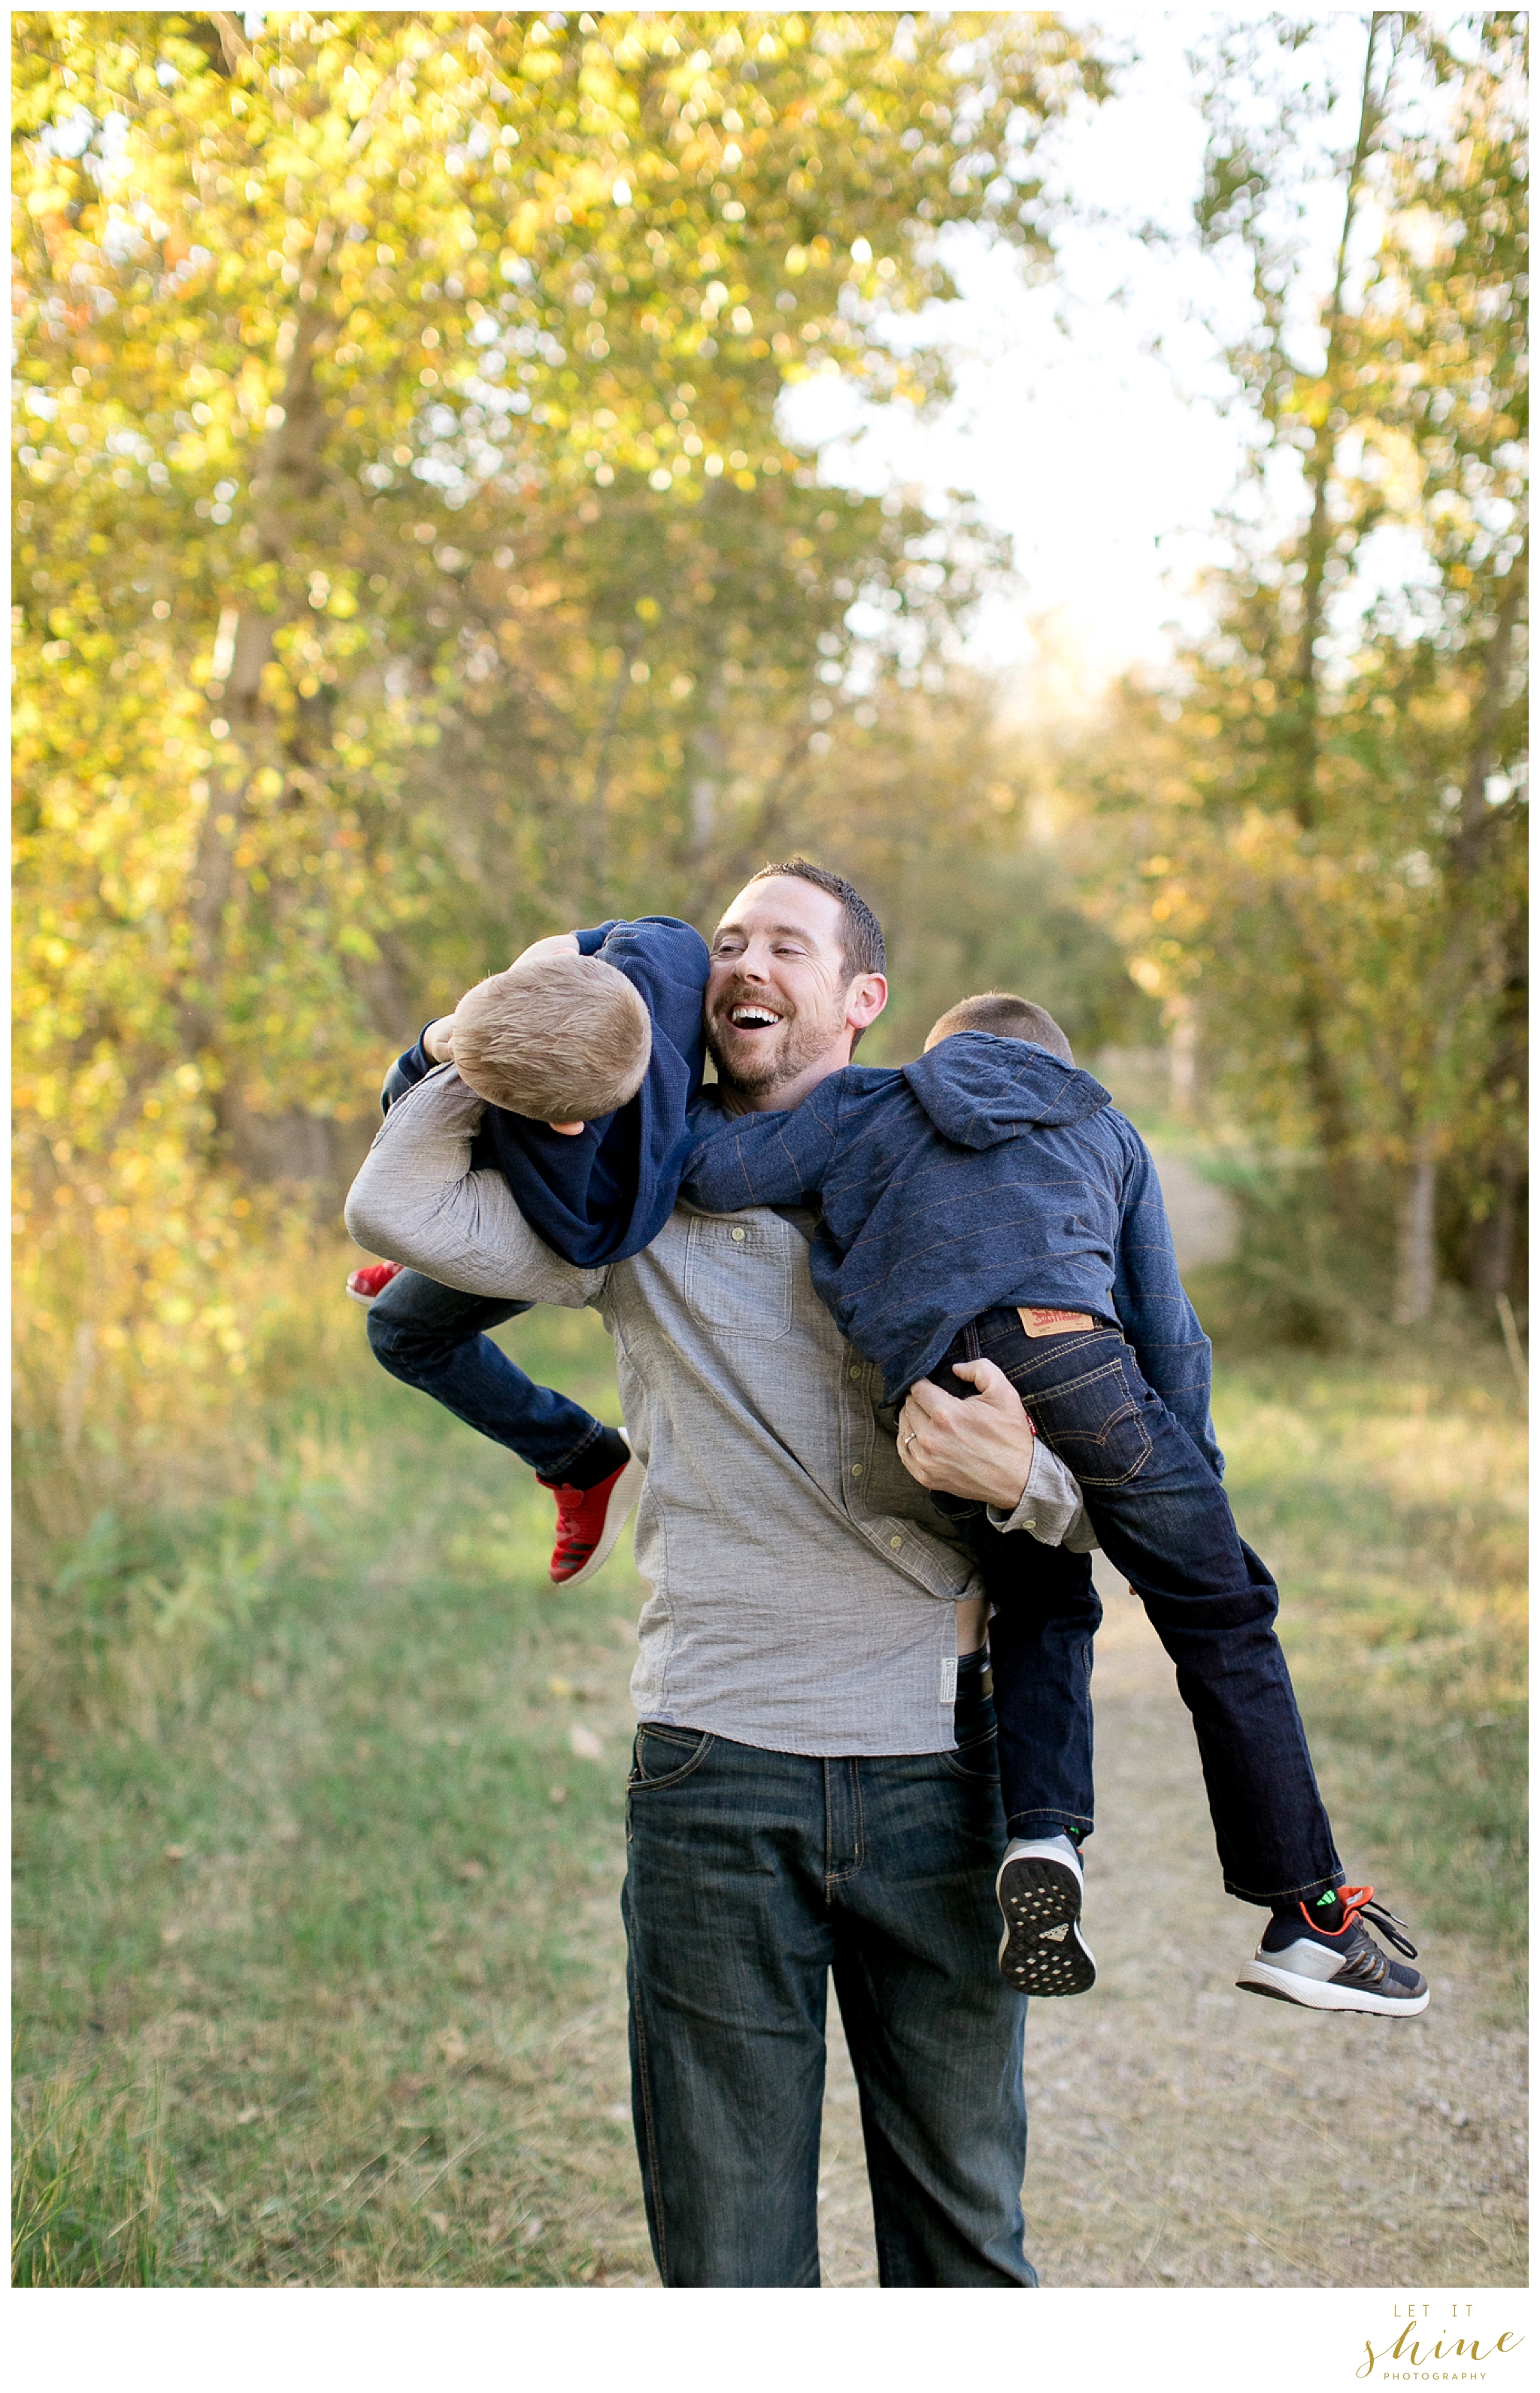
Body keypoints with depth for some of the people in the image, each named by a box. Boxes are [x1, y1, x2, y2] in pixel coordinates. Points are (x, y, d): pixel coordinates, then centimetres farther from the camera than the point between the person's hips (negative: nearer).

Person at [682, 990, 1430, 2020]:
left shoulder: (868, 1104, 27)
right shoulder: (1107, 1131, 32)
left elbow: (708, 1171, 14)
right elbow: (1169, 1335, 24)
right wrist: (1196, 1480, 27)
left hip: (941, 1391, 1)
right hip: (1079, 1362, -1)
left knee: (1042, 1608, 24)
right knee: (1222, 1619, 11)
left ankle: (1042, 1837, 1)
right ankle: (1307, 1914, 12)